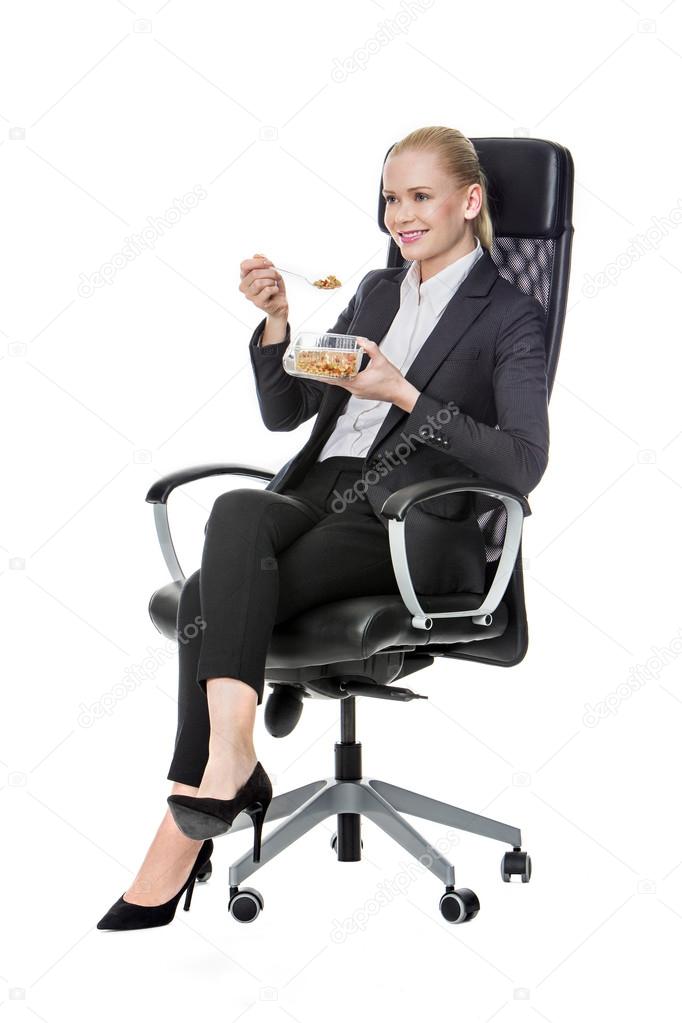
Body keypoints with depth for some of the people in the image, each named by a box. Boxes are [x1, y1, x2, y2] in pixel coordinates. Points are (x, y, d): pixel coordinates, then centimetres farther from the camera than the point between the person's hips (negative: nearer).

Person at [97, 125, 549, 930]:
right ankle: (228, 763, -37)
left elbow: (522, 464, -7)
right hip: (317, 495, 5)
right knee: (237, 511, -33)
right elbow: (285, 412, 19)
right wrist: (277, 321, 1)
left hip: (407, 526, -5)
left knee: (212, 600, -28)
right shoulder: (375, 291, 24)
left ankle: (184, 835, -25)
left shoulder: (509, 315, 6)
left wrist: (406, 394, -14)